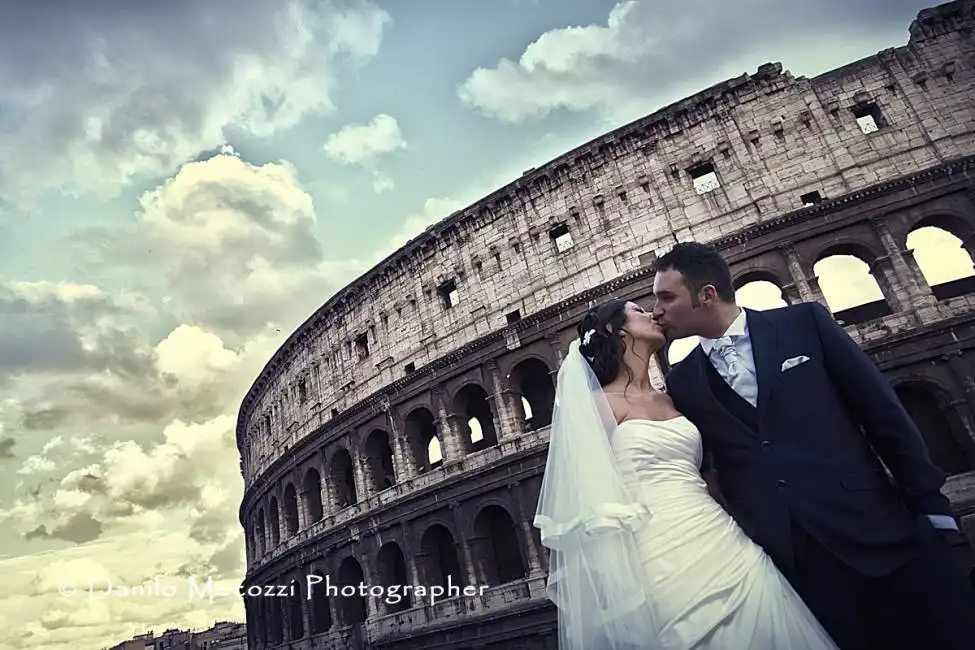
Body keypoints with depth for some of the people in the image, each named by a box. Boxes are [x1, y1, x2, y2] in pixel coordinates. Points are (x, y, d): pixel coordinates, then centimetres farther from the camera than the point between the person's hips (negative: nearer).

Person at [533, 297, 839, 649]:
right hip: (664, 554, -6)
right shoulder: (599, 403, -4)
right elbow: (596, 495, -9)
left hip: (721, 542, 6)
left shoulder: (670, 399, 16)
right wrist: (618, 580, -15)